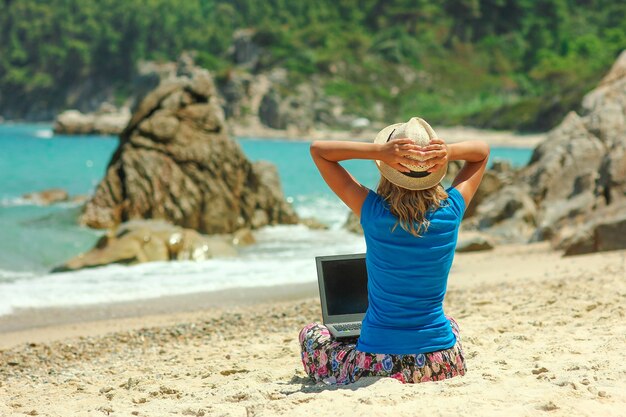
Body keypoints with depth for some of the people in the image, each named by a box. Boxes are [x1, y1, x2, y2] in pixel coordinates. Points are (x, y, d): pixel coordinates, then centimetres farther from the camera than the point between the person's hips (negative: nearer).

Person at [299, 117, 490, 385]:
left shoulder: (373, 212, -14)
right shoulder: (450, 212, -8)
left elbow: (317, 149, -4)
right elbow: (482, 151, 10)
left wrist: (379, 151, -19)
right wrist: (449, 151, -12)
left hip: (379, 366, -2)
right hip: (445, 368, 2)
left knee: (311, 333, 27)